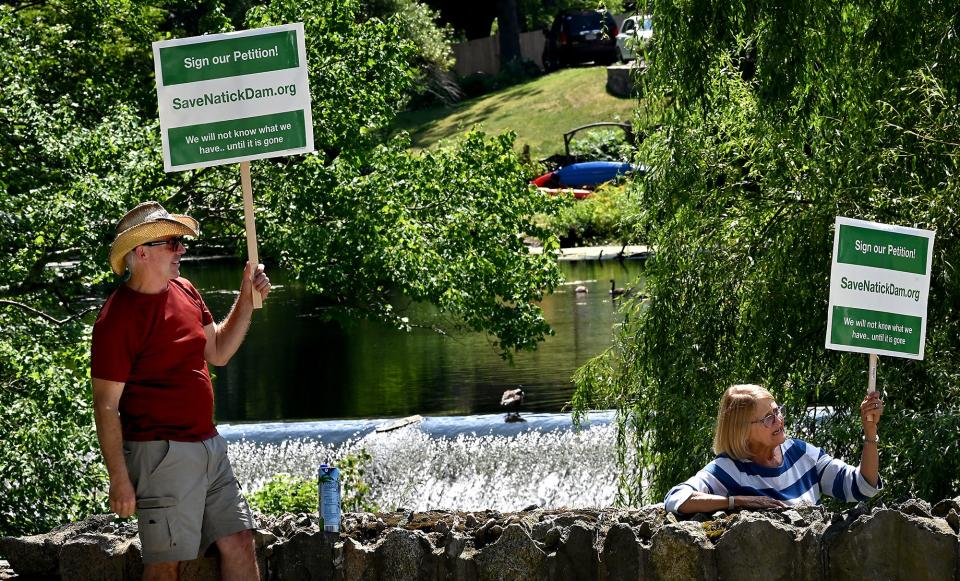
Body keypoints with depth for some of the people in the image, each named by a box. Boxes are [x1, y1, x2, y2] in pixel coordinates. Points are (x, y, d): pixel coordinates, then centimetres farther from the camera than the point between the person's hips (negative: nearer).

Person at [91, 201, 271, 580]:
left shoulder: (183, 291, 9)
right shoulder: (117, 317, -15)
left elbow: (218, 352, 20)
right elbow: (106, 406, -14)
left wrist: (247, 301, 7)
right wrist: (119, 479, -16)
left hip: (208, 446, 8)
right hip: (163, 455, -8)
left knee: (239, 544, 8)